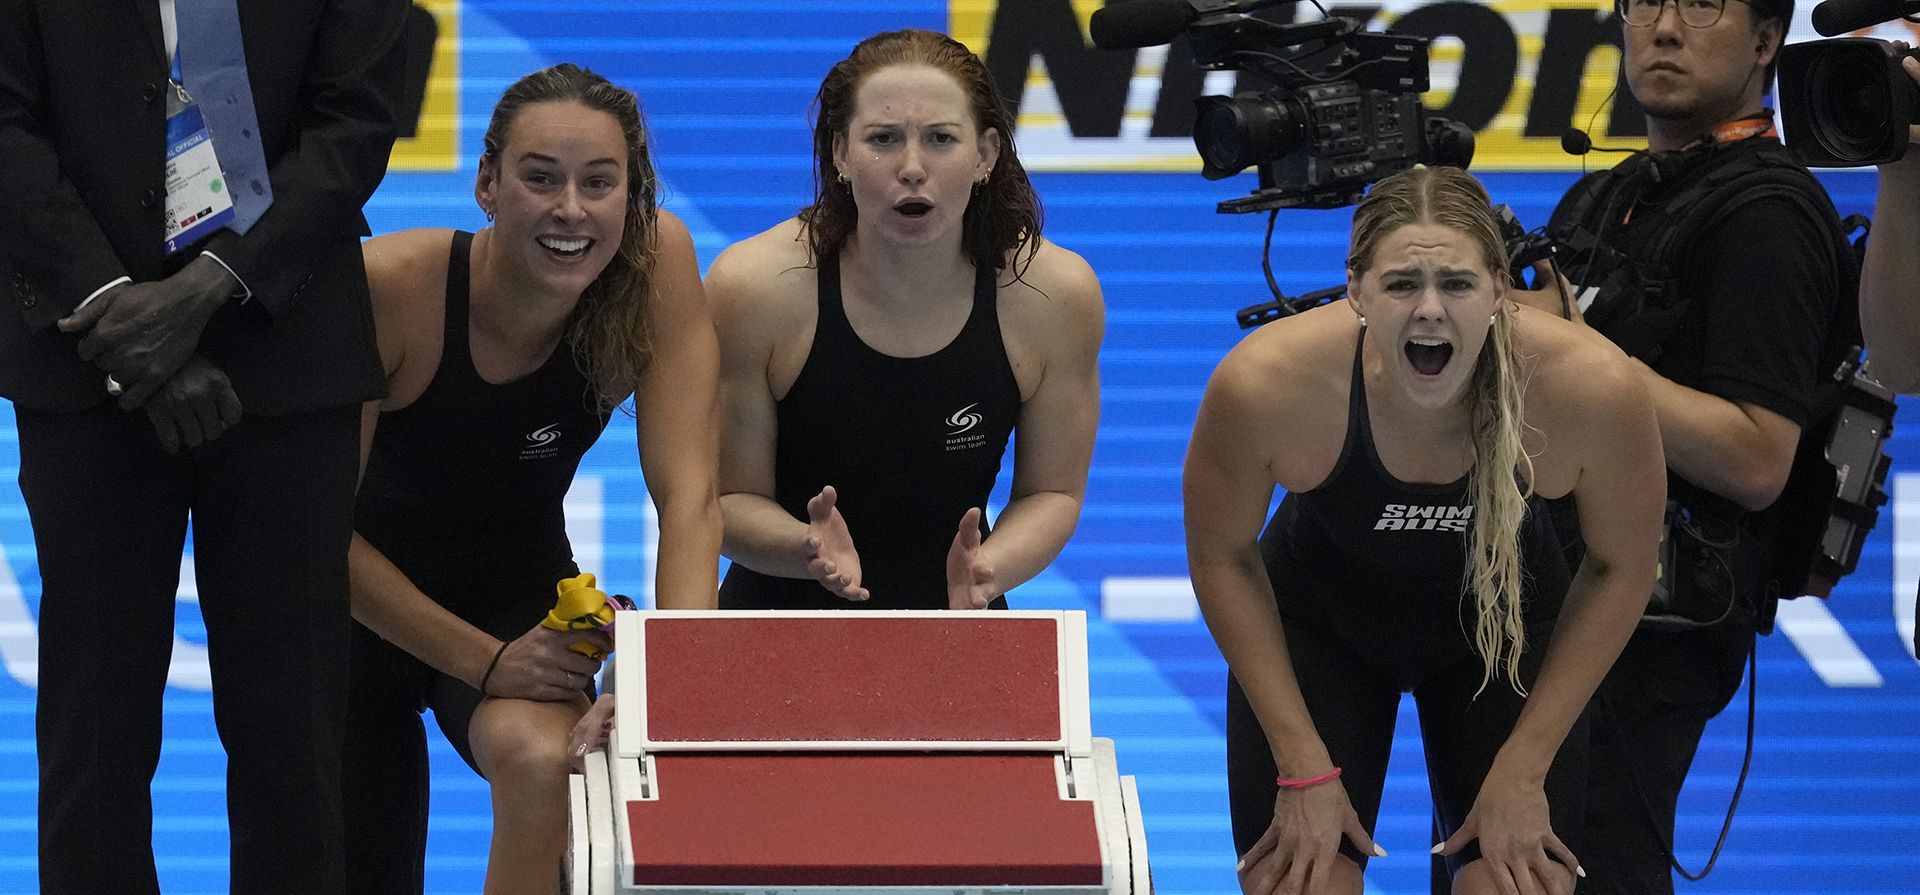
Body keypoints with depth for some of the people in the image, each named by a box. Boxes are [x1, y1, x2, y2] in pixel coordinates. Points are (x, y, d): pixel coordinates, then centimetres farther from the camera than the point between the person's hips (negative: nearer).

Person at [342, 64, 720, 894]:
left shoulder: (656, 262, -22)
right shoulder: (395, 286, -28)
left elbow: (688, 498, -24)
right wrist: (481, 660, -24)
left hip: (521, 600, 0)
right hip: (368, 603, 0)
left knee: (543, 765, -33)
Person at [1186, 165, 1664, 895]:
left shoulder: (1592, 389, -33)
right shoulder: (1264, 383, -34)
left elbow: (1620, 569, -13)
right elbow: (1222, 558, -14)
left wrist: (1524, 768, -11)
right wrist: (1304, 767, -13)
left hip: (1503, 632, 1)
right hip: (1319, 629, -1)